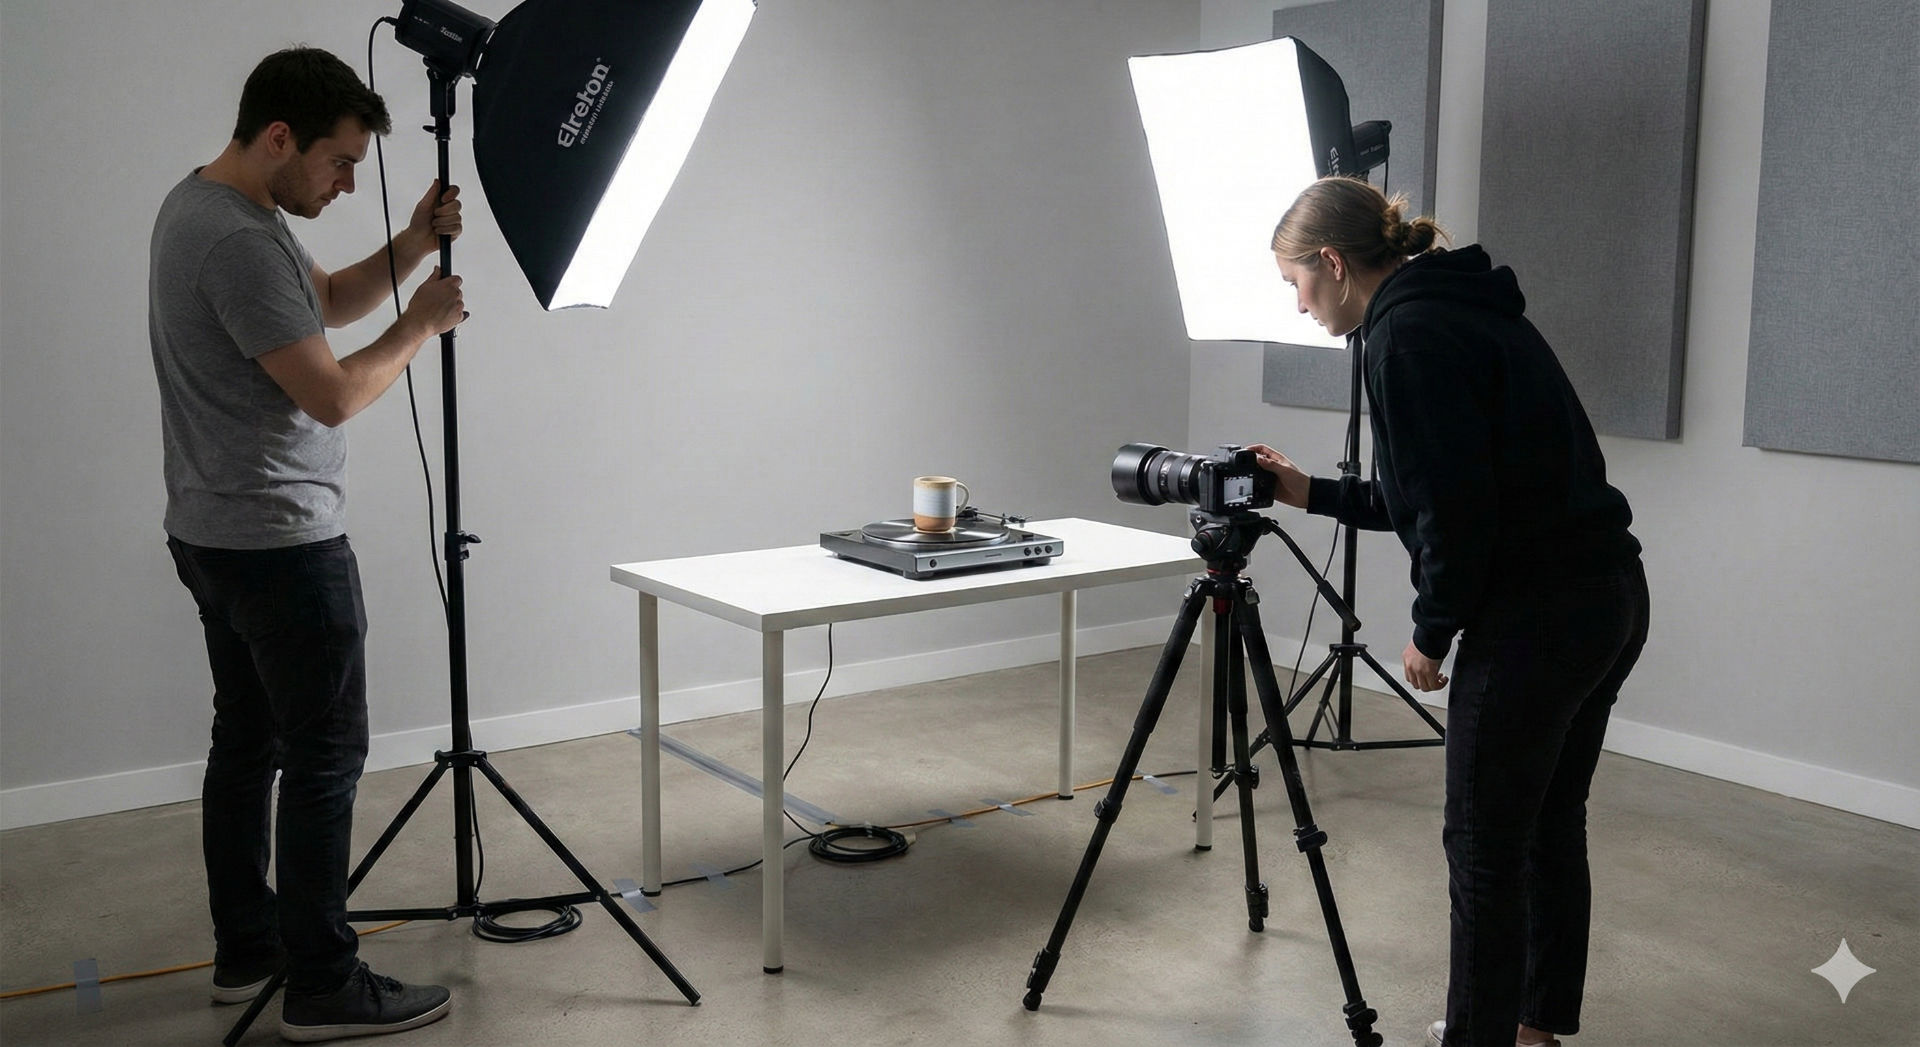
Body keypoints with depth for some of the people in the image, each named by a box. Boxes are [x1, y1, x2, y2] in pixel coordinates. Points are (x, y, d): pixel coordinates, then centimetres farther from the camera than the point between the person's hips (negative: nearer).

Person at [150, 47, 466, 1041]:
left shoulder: (200, 203, 11)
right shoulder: (239, 241, -22)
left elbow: (328, 302, 19)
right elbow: (333, 395, -23)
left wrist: (411, 246, 4)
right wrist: (420, 326, -8)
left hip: (212, 537, 11)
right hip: (280, 544, -11)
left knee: (247, 739, 16)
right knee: (326, 756, -4)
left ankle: (245, 950, 27)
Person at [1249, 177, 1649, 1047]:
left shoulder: (1408, 333, -14)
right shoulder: (1463, 312, 15)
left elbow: (1456, 507, -19)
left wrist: (1431, 633, -7)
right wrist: (1315, 494, 20)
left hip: (1533, 618, -10)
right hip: (1610, 598, 10)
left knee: (1485, 846, 3)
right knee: (1550, 821, 20)